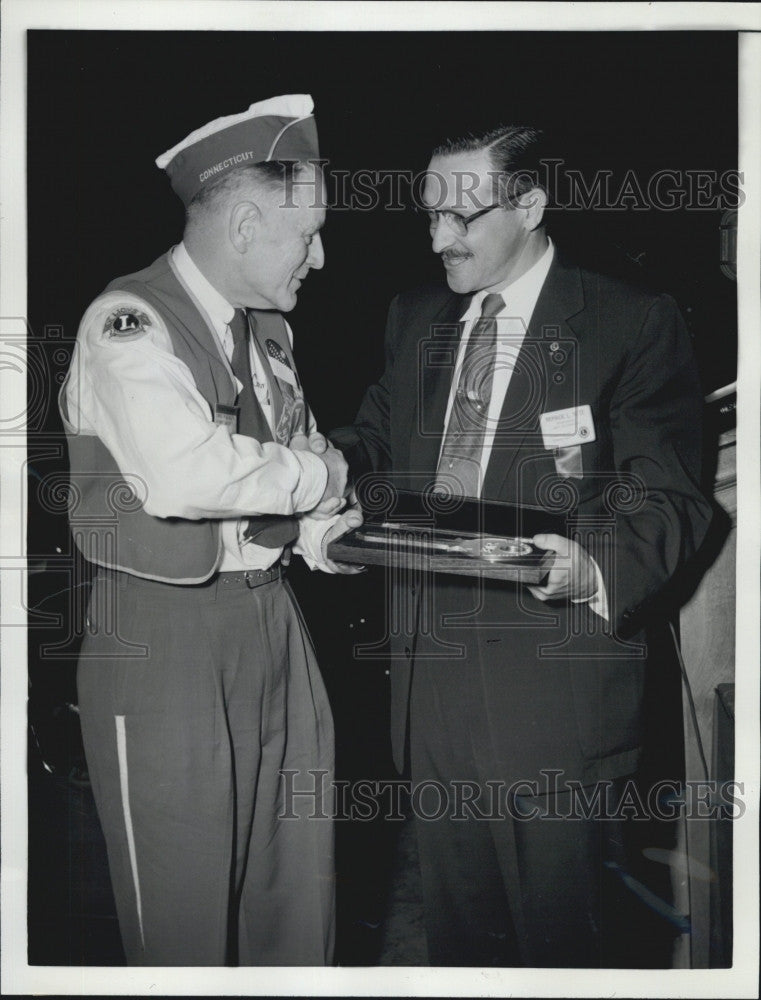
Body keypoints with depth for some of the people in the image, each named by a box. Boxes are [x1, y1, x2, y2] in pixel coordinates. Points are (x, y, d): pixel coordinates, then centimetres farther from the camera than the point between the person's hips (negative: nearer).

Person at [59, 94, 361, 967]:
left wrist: (317, 529, -3)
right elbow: (186, 475, -31)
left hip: (273, 620, 7)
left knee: (300, 896, 15)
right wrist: (322, 474, -16)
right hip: (163, 635, -7)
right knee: (183, 920, 7)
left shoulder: (267, 330, 12)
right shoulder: (127, 323, -15)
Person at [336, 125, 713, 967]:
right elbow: (375, 443, 18)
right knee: (455, 922, 20)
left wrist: (598, 569, -29)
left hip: (556, 684, -5)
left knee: (563, 931, 7)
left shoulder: (636, 324, -6)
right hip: (433, 669, 6)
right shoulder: (414, 316, 12)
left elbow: (667, 500, -10)